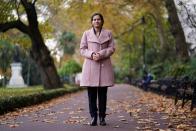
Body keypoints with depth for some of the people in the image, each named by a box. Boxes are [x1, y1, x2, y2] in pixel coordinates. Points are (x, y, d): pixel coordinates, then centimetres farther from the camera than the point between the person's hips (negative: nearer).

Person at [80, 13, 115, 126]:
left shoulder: (108, 33, 8)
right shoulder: (87, 33, 8)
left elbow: (112, 48, 4)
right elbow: (82, 49, 5)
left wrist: (101, 54, -12)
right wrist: (91, 54, -14)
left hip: (104, 65, 0)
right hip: (90, 65, 0)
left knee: (102, 93, 2)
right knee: (91, 94, -1)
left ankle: (102, 117, 9)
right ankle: (93, 117, 6)